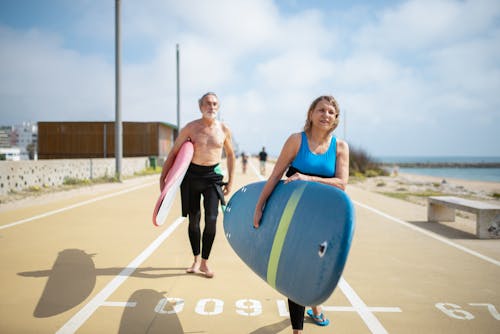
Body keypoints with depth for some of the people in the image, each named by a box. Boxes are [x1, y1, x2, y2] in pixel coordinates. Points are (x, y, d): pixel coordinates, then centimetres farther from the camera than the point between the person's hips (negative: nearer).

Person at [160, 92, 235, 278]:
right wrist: (162, 178, -3)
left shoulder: (224, 129, 1)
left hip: (213, 176, 1)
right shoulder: (191, 128, -5)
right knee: (193, 220, 7)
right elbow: (174, 153, 0)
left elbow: (230, 155, 14)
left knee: (211, 219, -11)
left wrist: (230, 181, 11)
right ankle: (196, 260, 25)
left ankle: (204, 262, 6)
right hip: (192, 175, 0)